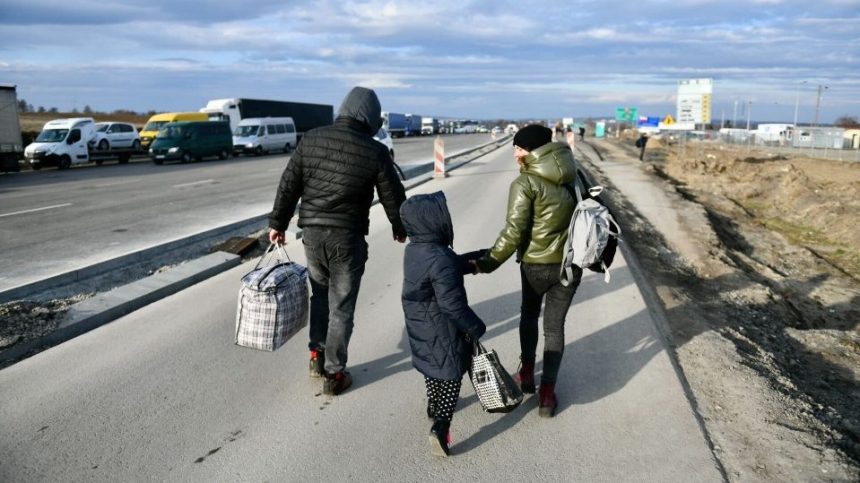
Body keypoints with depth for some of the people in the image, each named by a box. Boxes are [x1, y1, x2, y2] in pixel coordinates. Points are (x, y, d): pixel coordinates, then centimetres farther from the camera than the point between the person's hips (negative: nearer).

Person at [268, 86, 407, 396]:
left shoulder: (311, 139, -1)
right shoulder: (374, 151, -11)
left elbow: (288, 186, 3)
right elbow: (393, 196, -1)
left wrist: (277, 223, 15)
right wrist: (400, 228, 17)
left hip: (312, 233, 4)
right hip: (348, 238, -3)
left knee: (320, 294, 26)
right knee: (341, 305, 9)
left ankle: (316, 355, 28)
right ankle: (334, 374, 18)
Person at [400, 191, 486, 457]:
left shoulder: (413, 250, -2)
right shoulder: (441, 259, -30)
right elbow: (452, 304, -28)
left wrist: (468, 261, 13)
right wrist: (475, 327, -16)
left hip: (420, 326, 8)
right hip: (442, 331, -8)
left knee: (433, 367, 26)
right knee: (450, 375, 5)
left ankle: (434, 407, 46)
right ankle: (441, 427, -2)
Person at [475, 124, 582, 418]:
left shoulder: (526, 183, -15)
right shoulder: (573, 176, 2)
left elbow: (513, 233, -19)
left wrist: (487, 263, -10)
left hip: (536, 265, -4)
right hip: (571, 263, 4)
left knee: (529, 316, 24)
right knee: (555, 326, 13)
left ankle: (527, 374, 32)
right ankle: (547, 392, 13)